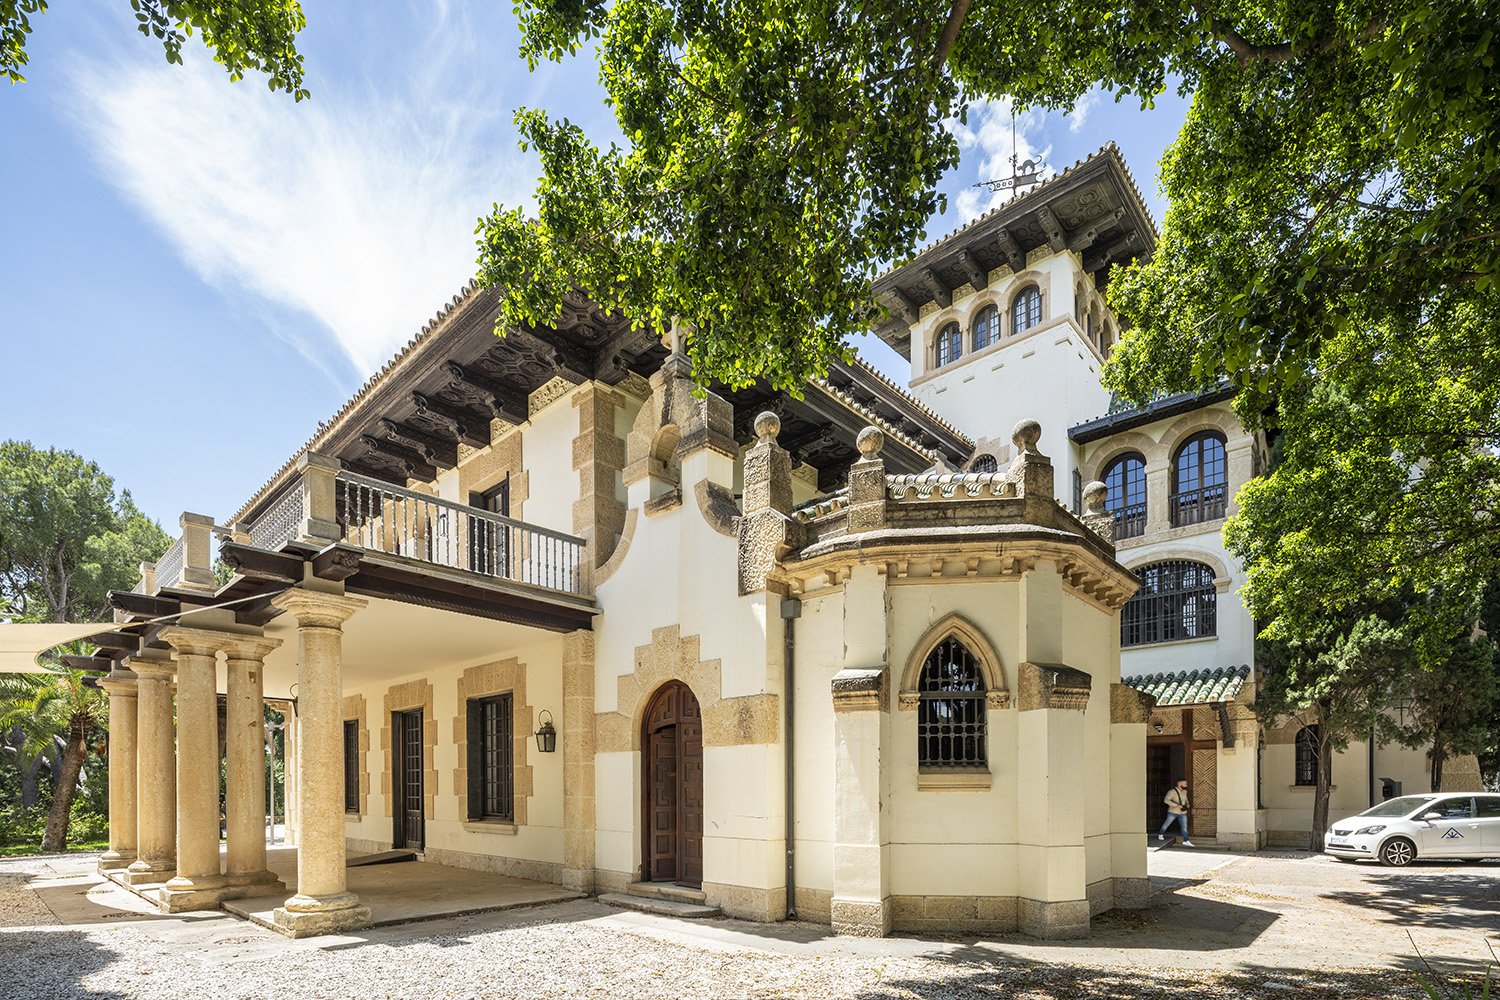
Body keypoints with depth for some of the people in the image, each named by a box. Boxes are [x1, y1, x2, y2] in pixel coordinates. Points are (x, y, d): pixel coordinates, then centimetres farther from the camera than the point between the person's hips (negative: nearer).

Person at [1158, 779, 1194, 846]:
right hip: (1173, 812, -5)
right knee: (1167, 824, 11)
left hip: (1183, 813, 5)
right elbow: (1166, 800, -28)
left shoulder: (1184, 791, 3)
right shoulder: (1172, 792, -19)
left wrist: (1187, 803, 7)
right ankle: (1160, 834, 31)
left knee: (1184, 827, -6)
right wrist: (1176, 805, -31)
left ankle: (1186, 841, -7)